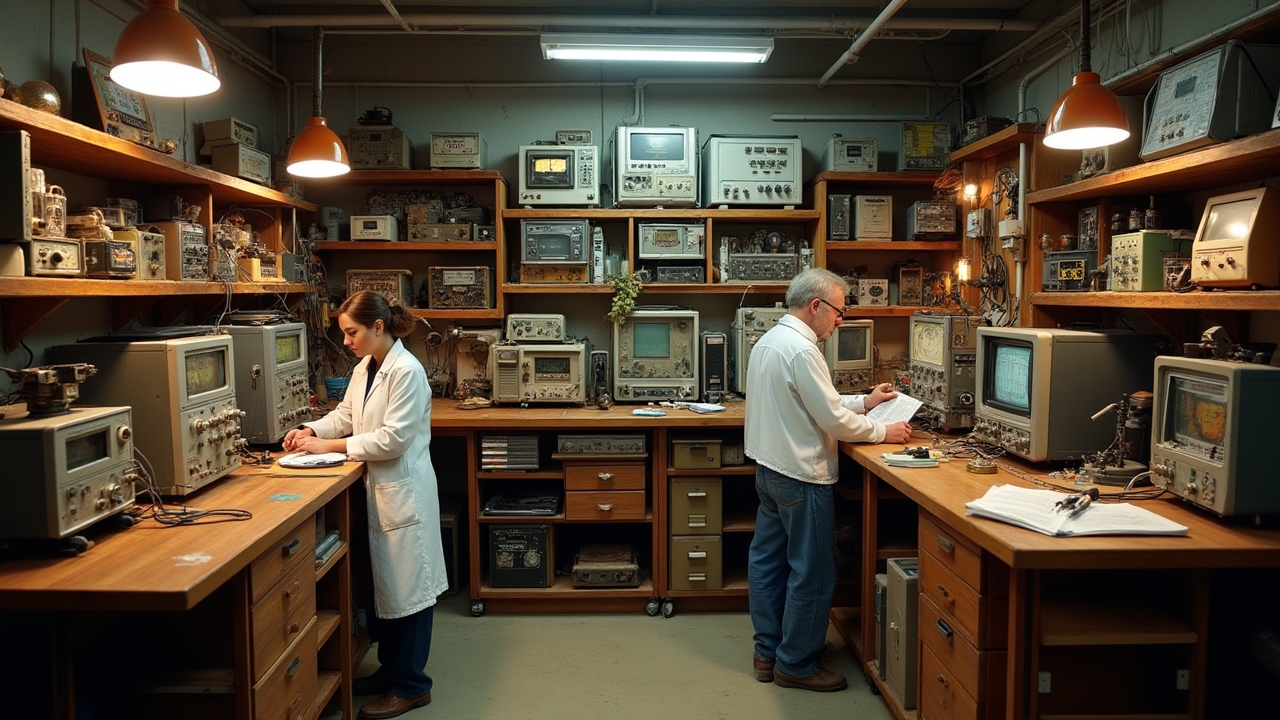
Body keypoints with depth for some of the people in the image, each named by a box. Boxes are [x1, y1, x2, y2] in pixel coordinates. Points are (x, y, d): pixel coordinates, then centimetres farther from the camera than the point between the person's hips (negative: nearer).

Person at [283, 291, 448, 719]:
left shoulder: (406, 371, -20)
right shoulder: (364, 369, 8)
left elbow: (393, 438, -23)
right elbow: (346, 414, 15)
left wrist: (331, 446, -19)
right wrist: (312, 430, -3)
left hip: (403, 490, -9)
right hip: (378, 488, 9)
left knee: (406, 585, 1)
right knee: (384, 581, 17)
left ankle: (411, 686, 15)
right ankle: (390, 668, 32)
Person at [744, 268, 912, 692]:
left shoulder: (769, 340, 10)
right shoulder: (801, 350, -21)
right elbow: (833, 420, -19)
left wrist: (864, 401, 15)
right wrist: (883, 432, -5)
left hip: (769, 468, 10)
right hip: (801, 477, -10)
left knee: (768, 562, 15)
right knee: (812, 576, 3)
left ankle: (767, 653, 28)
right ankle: (796, 665, 16)